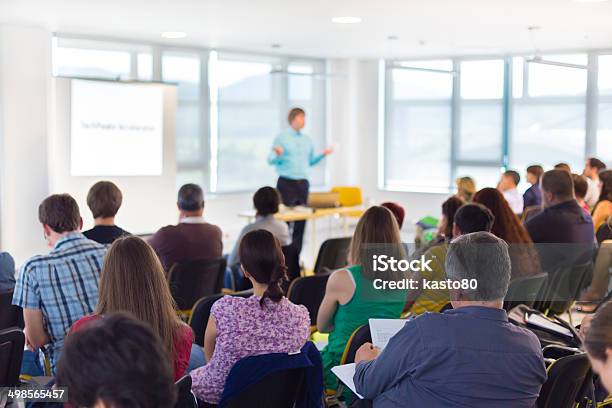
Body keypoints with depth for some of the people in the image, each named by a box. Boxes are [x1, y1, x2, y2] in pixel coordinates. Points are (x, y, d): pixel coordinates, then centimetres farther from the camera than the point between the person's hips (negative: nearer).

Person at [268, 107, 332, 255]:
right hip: (286, 182, -5)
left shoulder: (307, 140, 14)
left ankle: (296, 253, 9)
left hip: (303, 182, 5)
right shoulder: (281, 138, -2)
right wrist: (278, 154, -25)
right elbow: (271, 160, -5)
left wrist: (323, 154, 5)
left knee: (301, 218, 3)